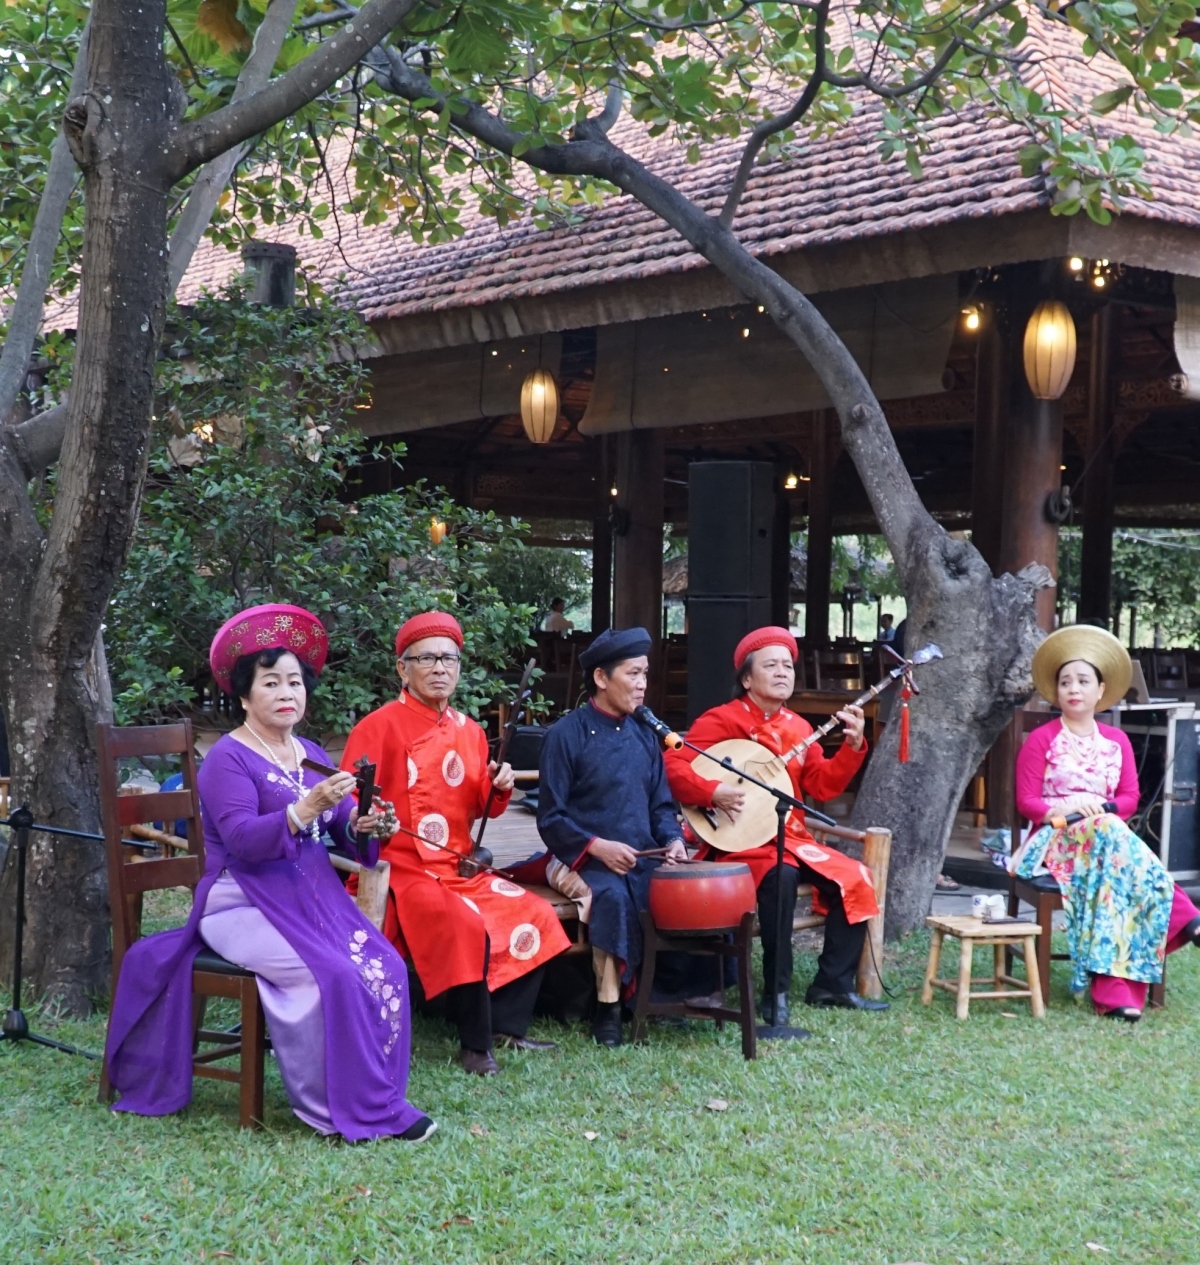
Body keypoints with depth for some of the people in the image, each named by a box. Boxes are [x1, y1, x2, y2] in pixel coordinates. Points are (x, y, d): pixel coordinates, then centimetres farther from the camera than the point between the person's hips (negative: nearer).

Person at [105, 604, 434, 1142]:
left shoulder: (312, 755, 16)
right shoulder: (227, 758, -5)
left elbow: (343, 831, 11)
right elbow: (242, 840, -20)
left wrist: (360, 827, -12)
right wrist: (304, 811, -34)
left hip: (314, 895, 6)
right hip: (245, 903, -6)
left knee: (386, 968, -17)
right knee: (331, 975, -29)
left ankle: (378, 1099, -8)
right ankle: (339, 1107, -16)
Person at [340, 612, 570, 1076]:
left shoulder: (467, 730, 11)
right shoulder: (378, 727, -9)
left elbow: (479, 807, 17)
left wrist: (499, 789, -4)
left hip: (460, 867, 8)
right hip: (402, 869, -8)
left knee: (537, 916, -1)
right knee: (466, 926, -31)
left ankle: (506, 1025, 8)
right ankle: (475, 1044, -15)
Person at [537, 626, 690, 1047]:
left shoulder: (643, 735, 12)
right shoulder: (567, 734, -6)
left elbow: (661, 805, 16)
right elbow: (550, 819, -7)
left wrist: (672, 840, -5)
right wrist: (598, 847, -20)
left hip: (642, 859, 5)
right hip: (583, 859, -5)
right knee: (612, 894, -36)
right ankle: (608, 1006, -25)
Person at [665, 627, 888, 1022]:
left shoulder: (796, 727, 13)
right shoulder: (722, 720, -9)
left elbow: (823, 785, 7)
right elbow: (674, 766, -18)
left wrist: (853, 745, -5)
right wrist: (714, 792, -32)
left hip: (790, 837, 8)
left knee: (855, 879, -6)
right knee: (780, 876, -36)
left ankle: (832, 984, 5)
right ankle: (775, 992, -23)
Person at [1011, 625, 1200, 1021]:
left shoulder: (1116, 741, 16)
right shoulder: (1041, 740, 4)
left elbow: (1130, 799, 10)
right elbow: (1026, 802, 0)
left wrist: (1101, 806, -12)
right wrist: (1066, 808, -19)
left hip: (1107, 836, 4)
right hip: (1056, 842, -4)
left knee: (1114, 879, -36)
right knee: (1109, 833, -38)